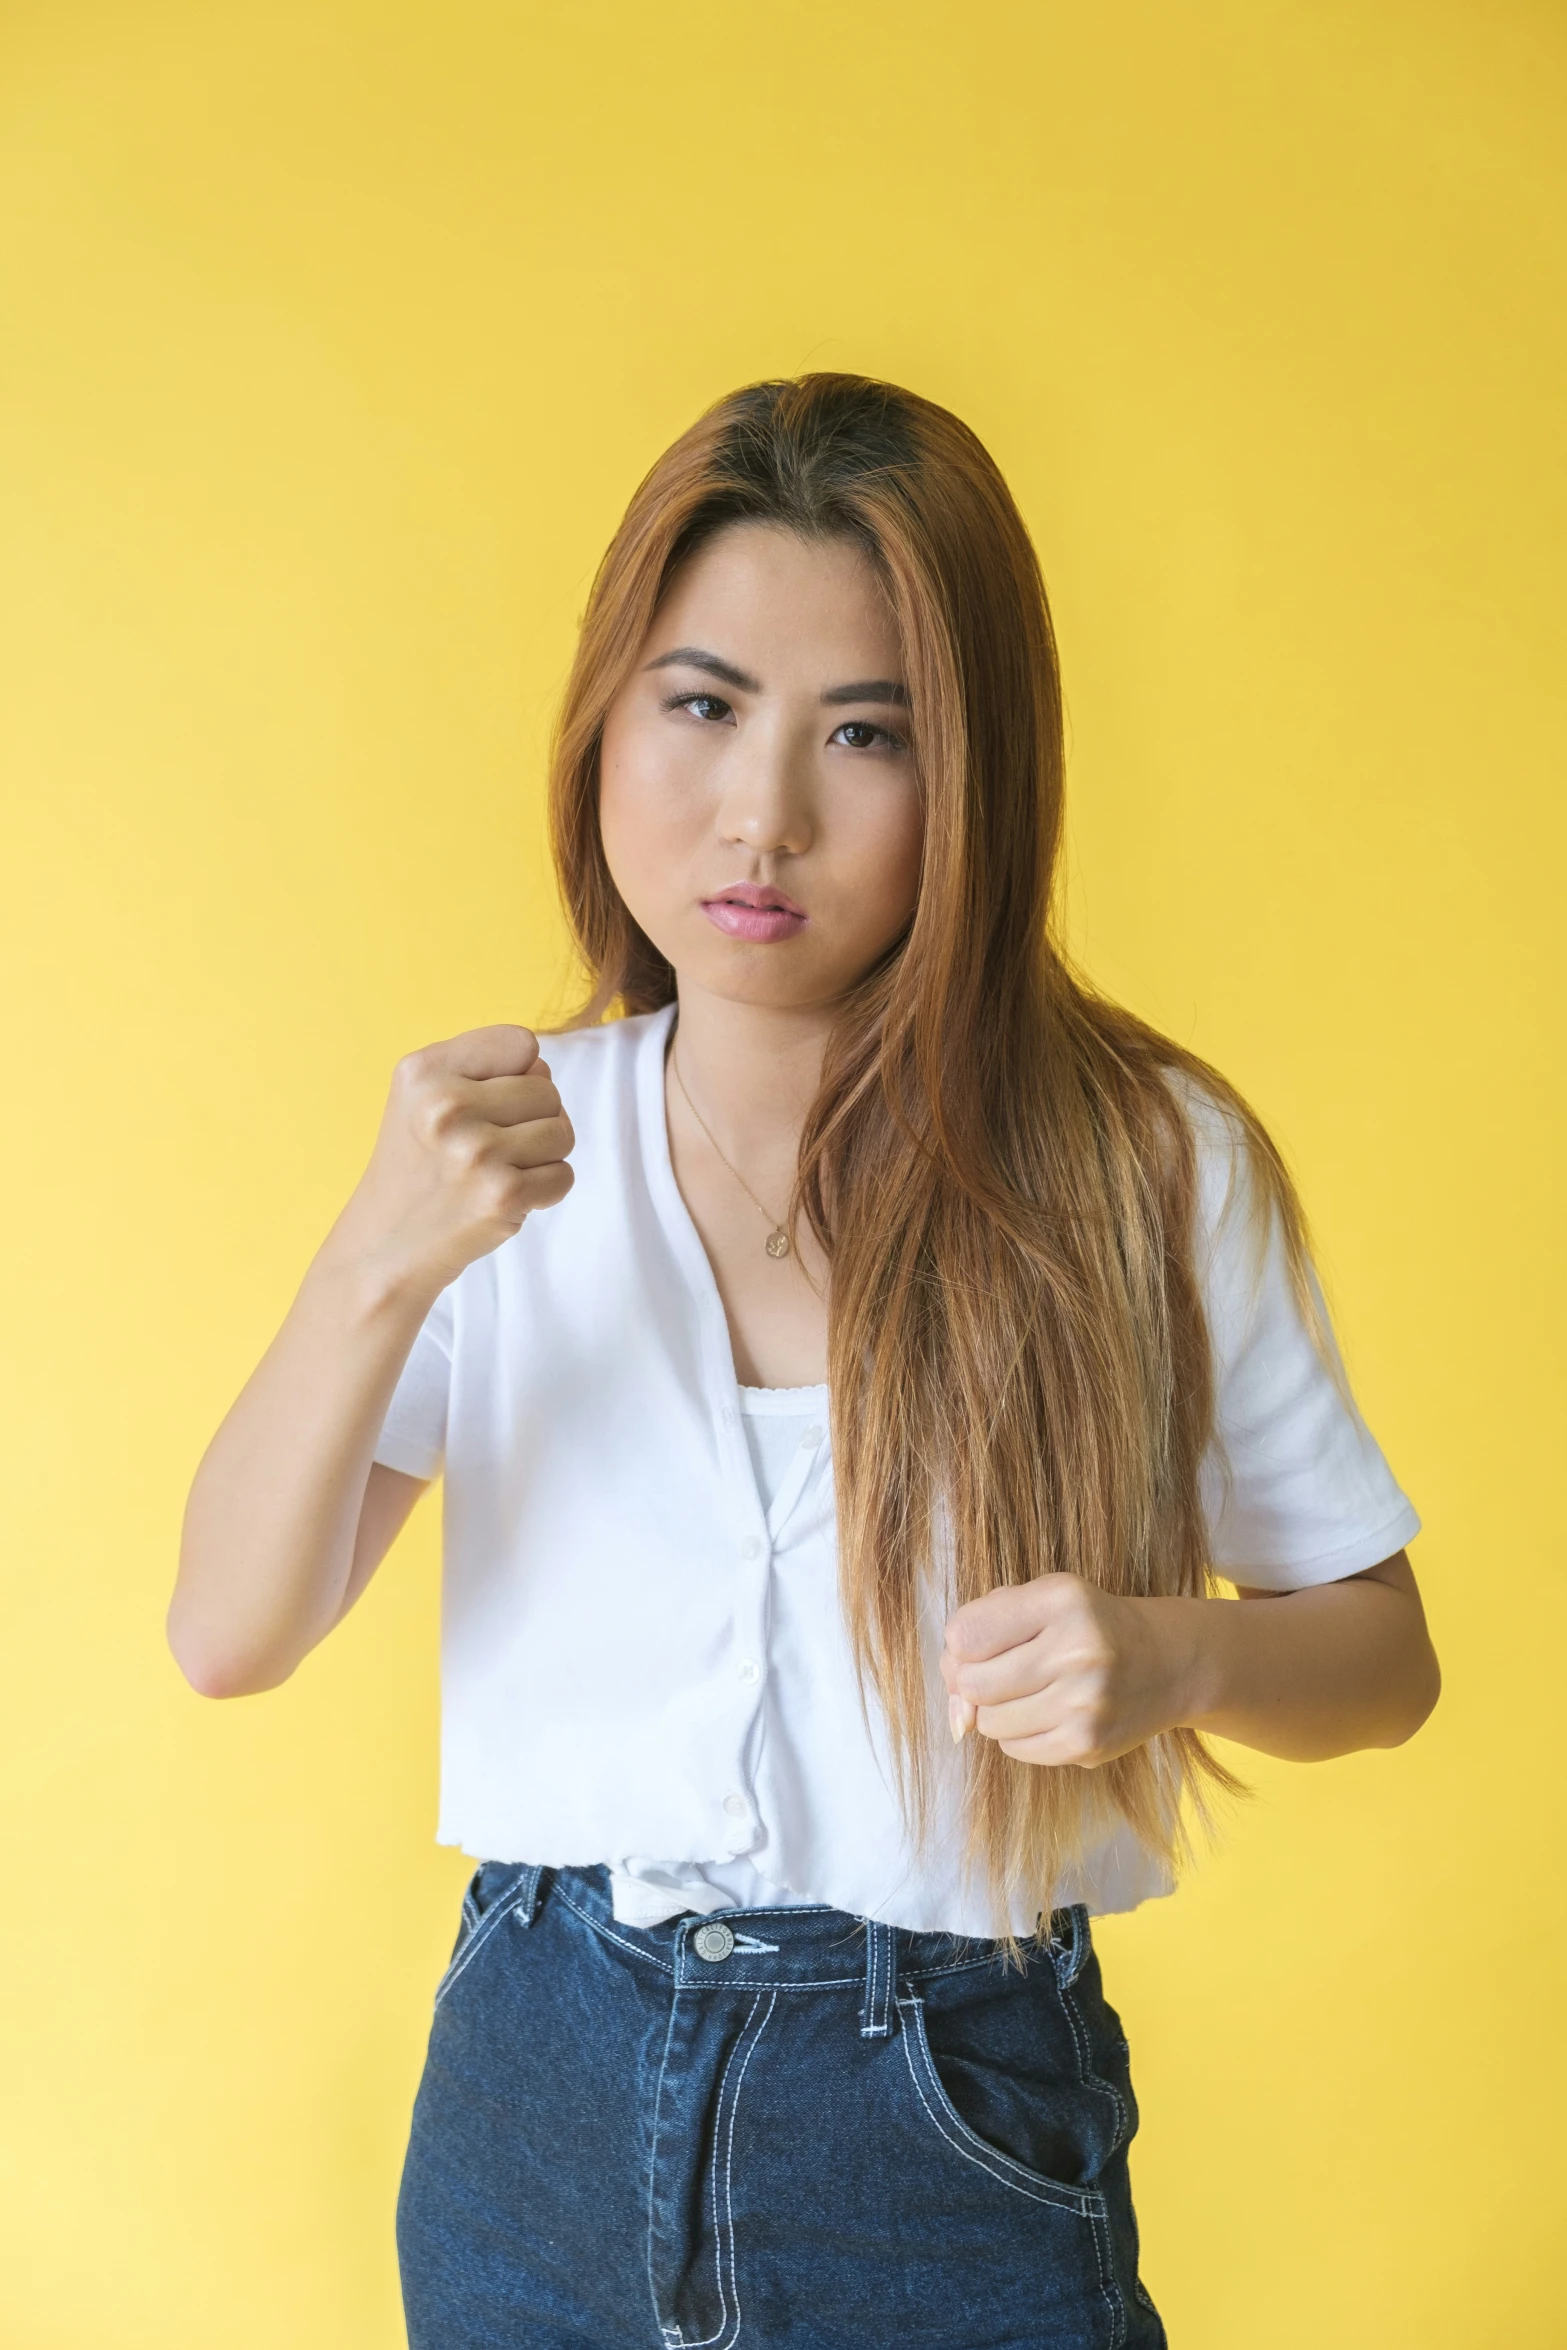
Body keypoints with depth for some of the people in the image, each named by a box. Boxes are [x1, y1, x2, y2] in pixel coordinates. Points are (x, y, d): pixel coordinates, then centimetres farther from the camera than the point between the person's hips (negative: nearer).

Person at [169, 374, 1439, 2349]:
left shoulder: (1150, 1166, -10)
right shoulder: (500, 1145, -3)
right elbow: (229, 1638, -8)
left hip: (956, 2147, -2)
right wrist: (379, 1264, -23)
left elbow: (1382, 1650, 0)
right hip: (541, 2111, 3)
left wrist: (1171, 1652, -22)